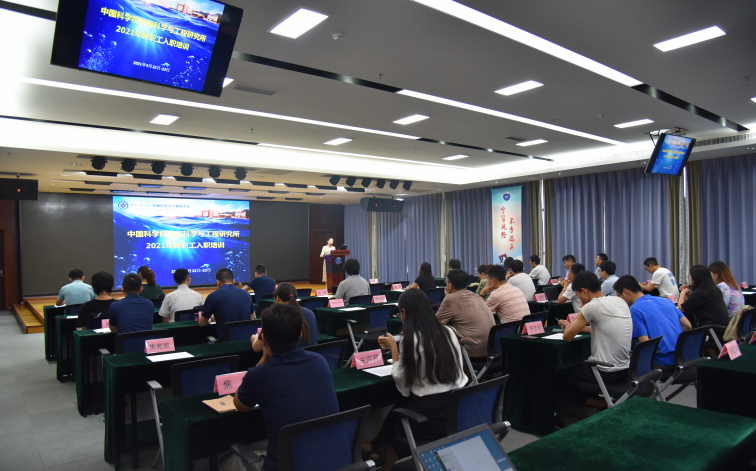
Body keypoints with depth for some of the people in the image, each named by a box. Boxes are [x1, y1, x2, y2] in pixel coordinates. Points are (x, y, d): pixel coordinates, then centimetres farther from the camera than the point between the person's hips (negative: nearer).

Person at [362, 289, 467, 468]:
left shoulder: (410, 339, -15)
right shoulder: (449, 331, 2)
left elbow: (401, 382, -8)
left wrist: (393, 347, 2)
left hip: (432, 418, -5)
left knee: (397, 411, 24)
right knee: (403, 403, 26)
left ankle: (376, 447, 46)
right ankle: (378, 445, 41)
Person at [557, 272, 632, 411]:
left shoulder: (592, 306, -19)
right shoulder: (621, 302, 5)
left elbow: (567, 337, -11)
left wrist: (569, 327, 11)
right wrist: (575, 326, 20)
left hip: (606, 373, -8)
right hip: (624, 370, 8)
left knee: (560, 386, 9)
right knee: (577, 367, 29)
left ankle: (605, 405, 1)